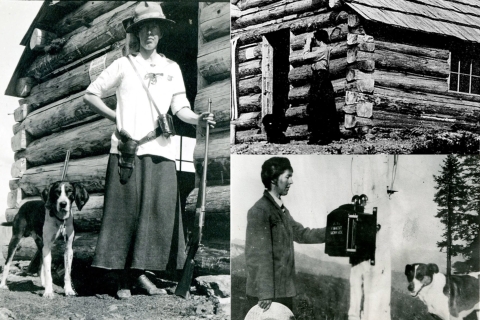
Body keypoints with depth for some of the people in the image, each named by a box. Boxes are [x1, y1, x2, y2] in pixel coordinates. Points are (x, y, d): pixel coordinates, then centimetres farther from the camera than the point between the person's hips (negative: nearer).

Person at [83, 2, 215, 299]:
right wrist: (116, 117, 4)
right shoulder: (123, 65, 10)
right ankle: (124, 278, 3)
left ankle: (140, 272, 9)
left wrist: (197, 118, -10)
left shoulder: (172, 68, 18)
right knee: (126, 211, -3)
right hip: (127, 150, -3)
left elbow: (180, 107, 10)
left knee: (160, 210, -2)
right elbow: (91, 94, 13)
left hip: (161, 151, 3)